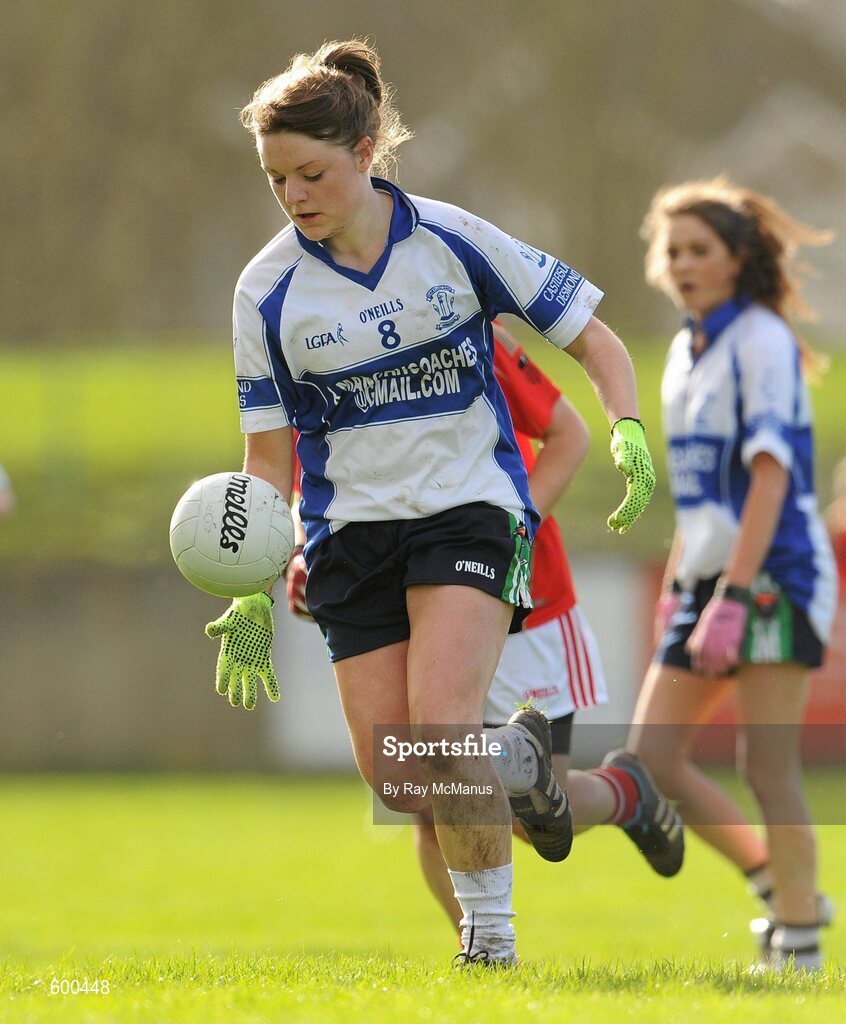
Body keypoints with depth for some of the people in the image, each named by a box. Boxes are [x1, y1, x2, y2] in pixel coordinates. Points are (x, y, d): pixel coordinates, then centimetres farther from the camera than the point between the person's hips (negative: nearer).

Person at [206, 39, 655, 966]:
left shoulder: (453, 240, -7)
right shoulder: (267, 290, -3)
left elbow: (593, 339, 0)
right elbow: (269, 453, 5)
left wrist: (628, 430, -17)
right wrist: (254, 594, -1)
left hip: (470, 510, -3)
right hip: (351, 532, 3)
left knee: (438, 723, -24)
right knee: (394, 776, -6)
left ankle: (491, 931, -5)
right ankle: (518, 759, 26)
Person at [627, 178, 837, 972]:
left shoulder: (760, 341, -10)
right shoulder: (685, 353, 15)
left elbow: (770, 474, -18)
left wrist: (731, 599, -24)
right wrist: (675, 587, 21)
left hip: (775, 577, -8)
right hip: (712, 579, 8)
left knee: (766, 766, -9)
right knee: (652, 758, 0)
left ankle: (800, 950, -1)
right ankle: (781, 891, 12)